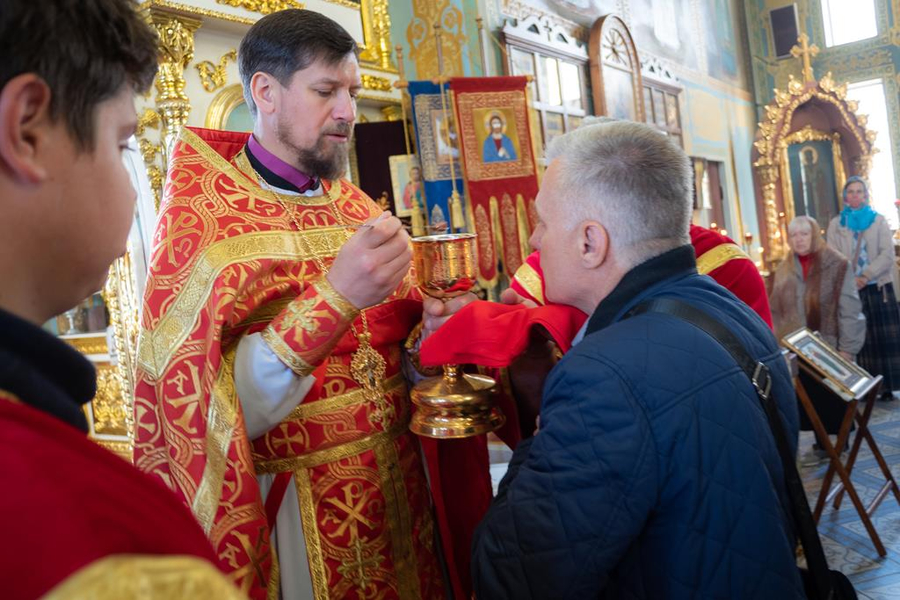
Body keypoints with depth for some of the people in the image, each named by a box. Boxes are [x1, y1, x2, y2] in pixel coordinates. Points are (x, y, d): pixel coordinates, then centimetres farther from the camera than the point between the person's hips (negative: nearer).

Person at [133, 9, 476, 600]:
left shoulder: (360, 209, 4)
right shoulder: (202, 216, -13)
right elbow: (220, 411, -22)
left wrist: (425, 334, -12)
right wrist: (336, 296, -32)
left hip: (399, 482, 6)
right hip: (293, 515, -5)